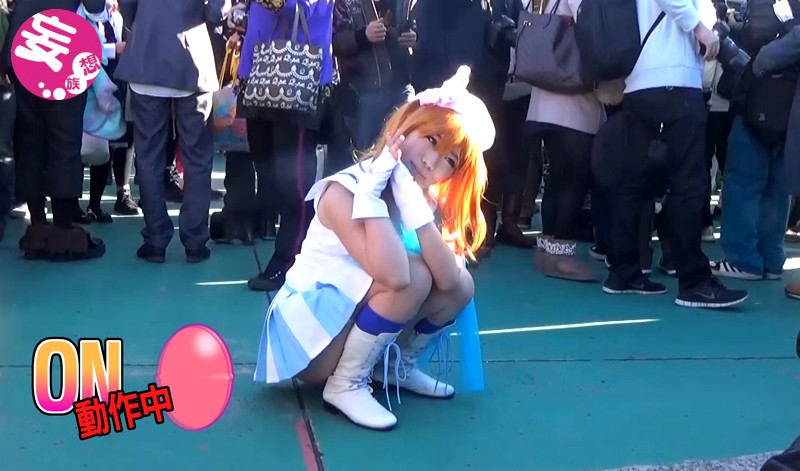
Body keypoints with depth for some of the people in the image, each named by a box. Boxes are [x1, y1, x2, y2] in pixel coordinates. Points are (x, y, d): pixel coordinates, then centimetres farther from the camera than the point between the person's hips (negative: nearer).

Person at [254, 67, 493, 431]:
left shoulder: (424, 201, -1)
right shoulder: (343, 191, -23)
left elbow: (448, 279, -20)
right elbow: (396, 276, -38)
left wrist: (410, 199, -26)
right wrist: (373, 187, -33)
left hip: (355, 327, 7)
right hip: (308, 335, -7)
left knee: (461, 286, -8)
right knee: (413, 276, -27)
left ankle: (397, 366, 14)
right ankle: (346, 385, -12)